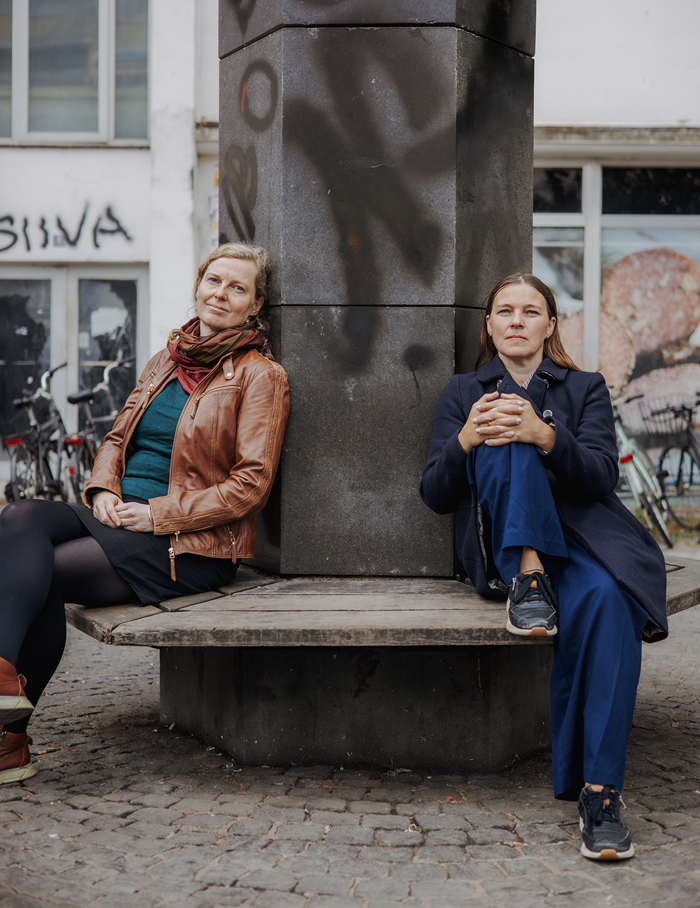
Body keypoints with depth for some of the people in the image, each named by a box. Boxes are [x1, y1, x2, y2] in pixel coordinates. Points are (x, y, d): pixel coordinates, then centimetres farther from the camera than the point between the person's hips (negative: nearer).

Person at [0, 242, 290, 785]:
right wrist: (104, 489, 0)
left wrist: (158, 514, -15)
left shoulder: (260, 377, -2)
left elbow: (251, 483, -9)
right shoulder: (165, 361, 19)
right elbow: (118, 437, 23)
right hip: (118, 518, 6)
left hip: (188, 545, -6)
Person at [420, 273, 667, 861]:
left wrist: (546, 436, -21)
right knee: (502, 443, -26)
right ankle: (527, 579, -35)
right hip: (499, 540, 0)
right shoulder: (465, 393, 18)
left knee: (605, 599, -36)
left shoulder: (586, 388, 17)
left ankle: (599, 790, -38)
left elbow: (603, 476, 0)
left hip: (580, 528, 0)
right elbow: (437, 496, 8)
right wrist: (464, 441, -14)